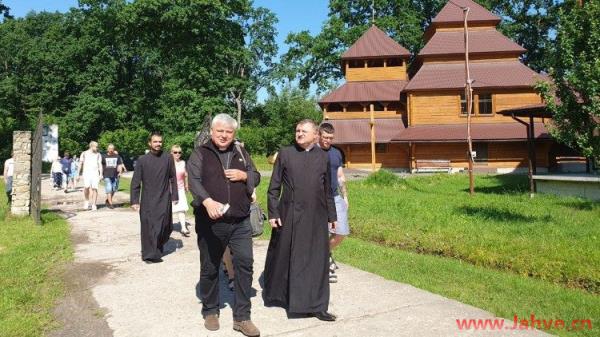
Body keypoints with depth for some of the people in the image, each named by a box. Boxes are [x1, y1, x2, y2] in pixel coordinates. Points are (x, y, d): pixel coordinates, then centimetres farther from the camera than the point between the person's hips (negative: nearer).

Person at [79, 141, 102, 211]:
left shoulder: (98, 154, 8)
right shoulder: (84, 154, 7)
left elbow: (100, 165, 7)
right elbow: (80, 164, 11)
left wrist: (101, 175, -1)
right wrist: (79, 174, 9)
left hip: (95, 173, 1)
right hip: (86, 172, -1)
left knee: (94, 188, -7)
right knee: (87, 187, -19)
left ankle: (94, 205, 0)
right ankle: (87, 201, 4)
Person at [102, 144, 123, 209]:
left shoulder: (117, 156, 9)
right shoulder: (104, 156, 7)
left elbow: (119, 164, 9)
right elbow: (101, 166, 13)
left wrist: (120, 171, -6)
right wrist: (101, 174, 8)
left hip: (115, 175, 2)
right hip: (107, 176, -2)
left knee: (114, 190, 8)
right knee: (109, 189, -9)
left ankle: (107, 200, 30)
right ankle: (110, 204, -6)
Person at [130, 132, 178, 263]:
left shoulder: (168, 158, 0)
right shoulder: (142, 160, -1)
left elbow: (173, 178, 6)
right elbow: (135, 182, 0)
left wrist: (175, 196, 3)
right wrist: (134, 201, -5)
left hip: (164, 200, 1)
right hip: (147, 201, -1)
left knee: (166, 227, 6)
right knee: (148, 227, -2)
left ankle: (159, 245, 34)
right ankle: (150, 254, 8)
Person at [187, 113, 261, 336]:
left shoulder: (241, 153, 13)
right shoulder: (200, 154, 0)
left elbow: (256, 177, 17)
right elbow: (194, 180, -15)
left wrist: (244, 175, -7)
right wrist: (207, 201, -34)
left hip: (240, 222, 3)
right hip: (210, 222, -3)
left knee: (244, 264, -1)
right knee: (209, 268, 9)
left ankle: (242, 317, 11)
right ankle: (210, 311, 29)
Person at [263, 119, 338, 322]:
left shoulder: (323, 157, 8)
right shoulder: (285, 154, 1)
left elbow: (327, 189, 13)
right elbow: (274, 187, 1)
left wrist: (331, 215, 14)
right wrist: (273, 213, -6)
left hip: (316, 217, 2)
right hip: (289, 215, -2)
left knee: (316, 260, 4)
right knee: (283, 256, 9)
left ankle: (315, 305, 15)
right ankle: (276, 295, 31)